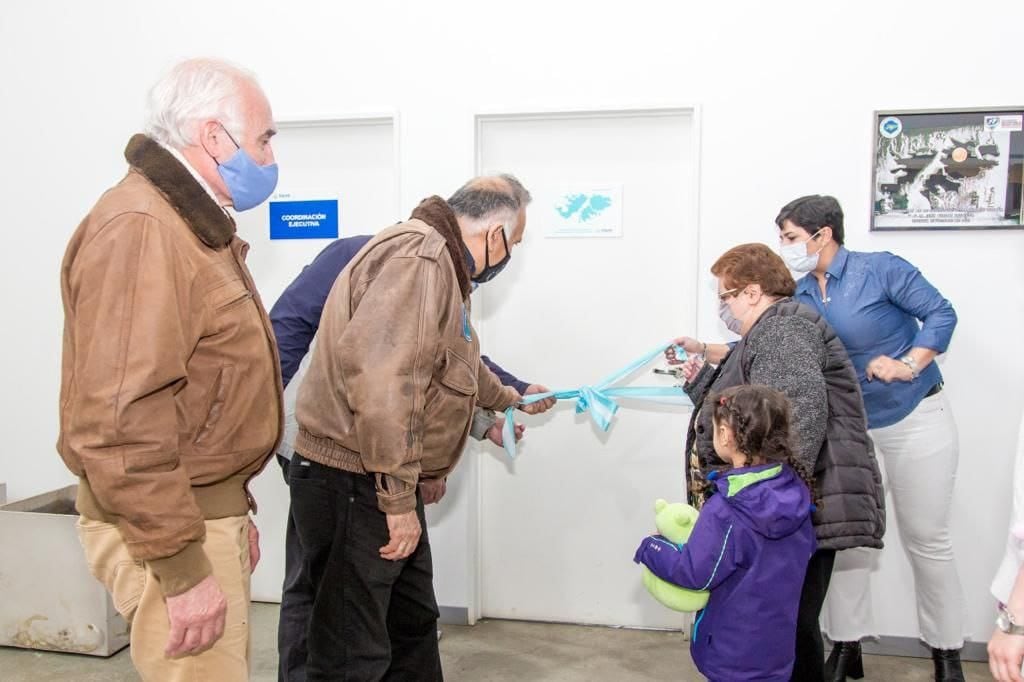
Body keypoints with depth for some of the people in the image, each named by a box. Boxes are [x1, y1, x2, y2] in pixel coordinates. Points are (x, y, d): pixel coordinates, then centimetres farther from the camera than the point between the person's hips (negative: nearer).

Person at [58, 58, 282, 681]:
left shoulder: (195, 225, 15)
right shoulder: (139, 228, -19)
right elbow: (119, 422, -25)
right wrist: (181, 567, -22)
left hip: (208, 507, 10)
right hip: (167, 526, -10)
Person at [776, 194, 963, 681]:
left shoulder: (880, 269, -14)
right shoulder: (799, 297, 1)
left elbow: (941, 314, -11)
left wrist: (909, 365, -23)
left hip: (915, 419, -5)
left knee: (926, 539, 3)